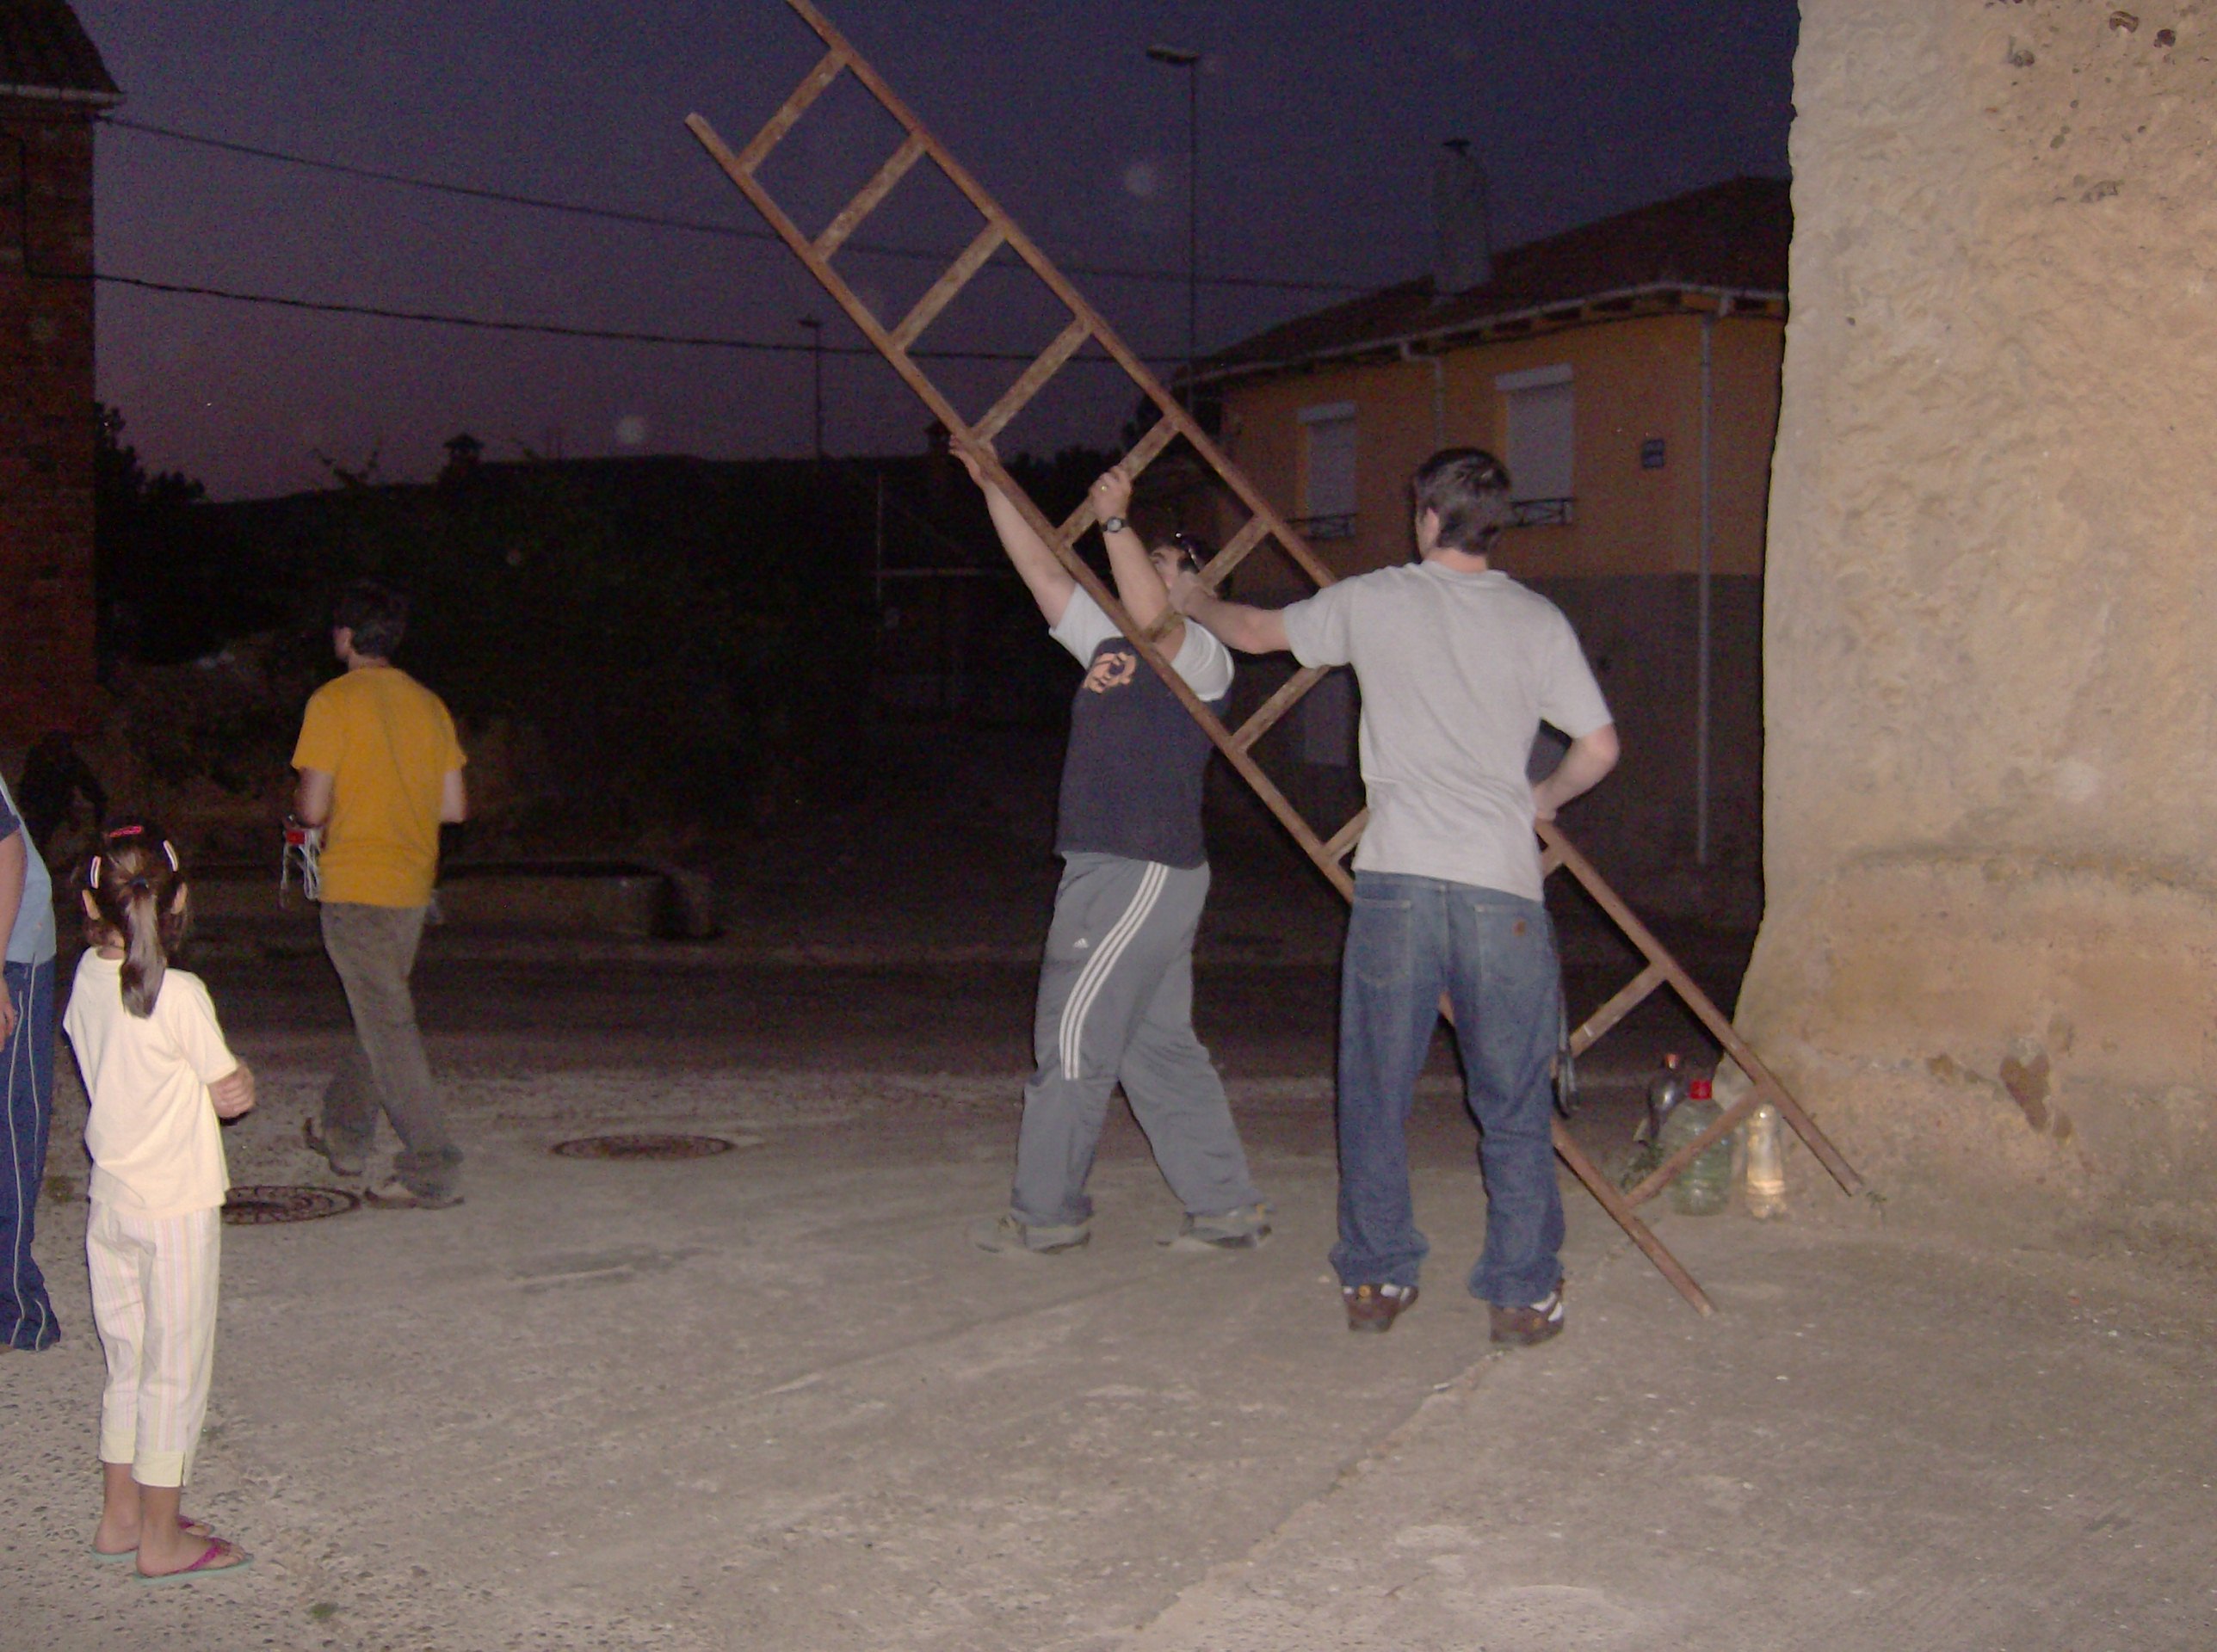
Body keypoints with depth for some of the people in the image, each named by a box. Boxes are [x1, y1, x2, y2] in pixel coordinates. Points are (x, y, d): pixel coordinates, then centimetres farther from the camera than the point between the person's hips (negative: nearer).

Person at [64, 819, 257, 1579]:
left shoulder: (88, 976, -2)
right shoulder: (179, 995, -20)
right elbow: (234, 1091, -13)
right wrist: (242, 1079, 9)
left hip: (110, 1200, 6)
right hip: (178, 1208, -6)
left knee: (127, 1365, 19)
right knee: (175, 1372, 6)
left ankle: (121, 1516, 30)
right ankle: (161, 1539, 14)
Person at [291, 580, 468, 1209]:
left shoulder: (334, 702, -10)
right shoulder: (428, 703, 8)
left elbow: (313, 808, -14)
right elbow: (454, 807, 7)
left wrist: (300, 804, 8)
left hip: (356, 885, -7)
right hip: (413, 885, 7)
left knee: (387, 1024, -6)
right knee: (382, 1011, 21)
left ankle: (432, 1171, -9)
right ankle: (345, 1134, 36)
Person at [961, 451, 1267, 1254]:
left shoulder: (1201, 657, -5)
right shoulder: (1110, 642, 19)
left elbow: (1149, 614, -27)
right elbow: (1041, 568, 18)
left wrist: (1115, 519, -23)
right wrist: (990, 483, 14)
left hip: (1143, 874, -9)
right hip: (1107, 870, 9)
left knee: (1071, 1035, -4)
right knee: (1157, 1045, 11)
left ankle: (1046, 1211, 6)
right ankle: (1227, 1208, 16)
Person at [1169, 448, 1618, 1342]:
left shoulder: (1372, 602, 4)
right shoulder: (1537, 621, 4)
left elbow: (1257, 631, 20)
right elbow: (1598, 746, 4)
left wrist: (1195, 600, 40)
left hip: (1396, 879, 0)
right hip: (1502, 887, 0)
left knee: (1375, 1092, 12)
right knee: (1514, 1103, 8)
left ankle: (1375, 1279, 19)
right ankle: (1523, 1294, 12)